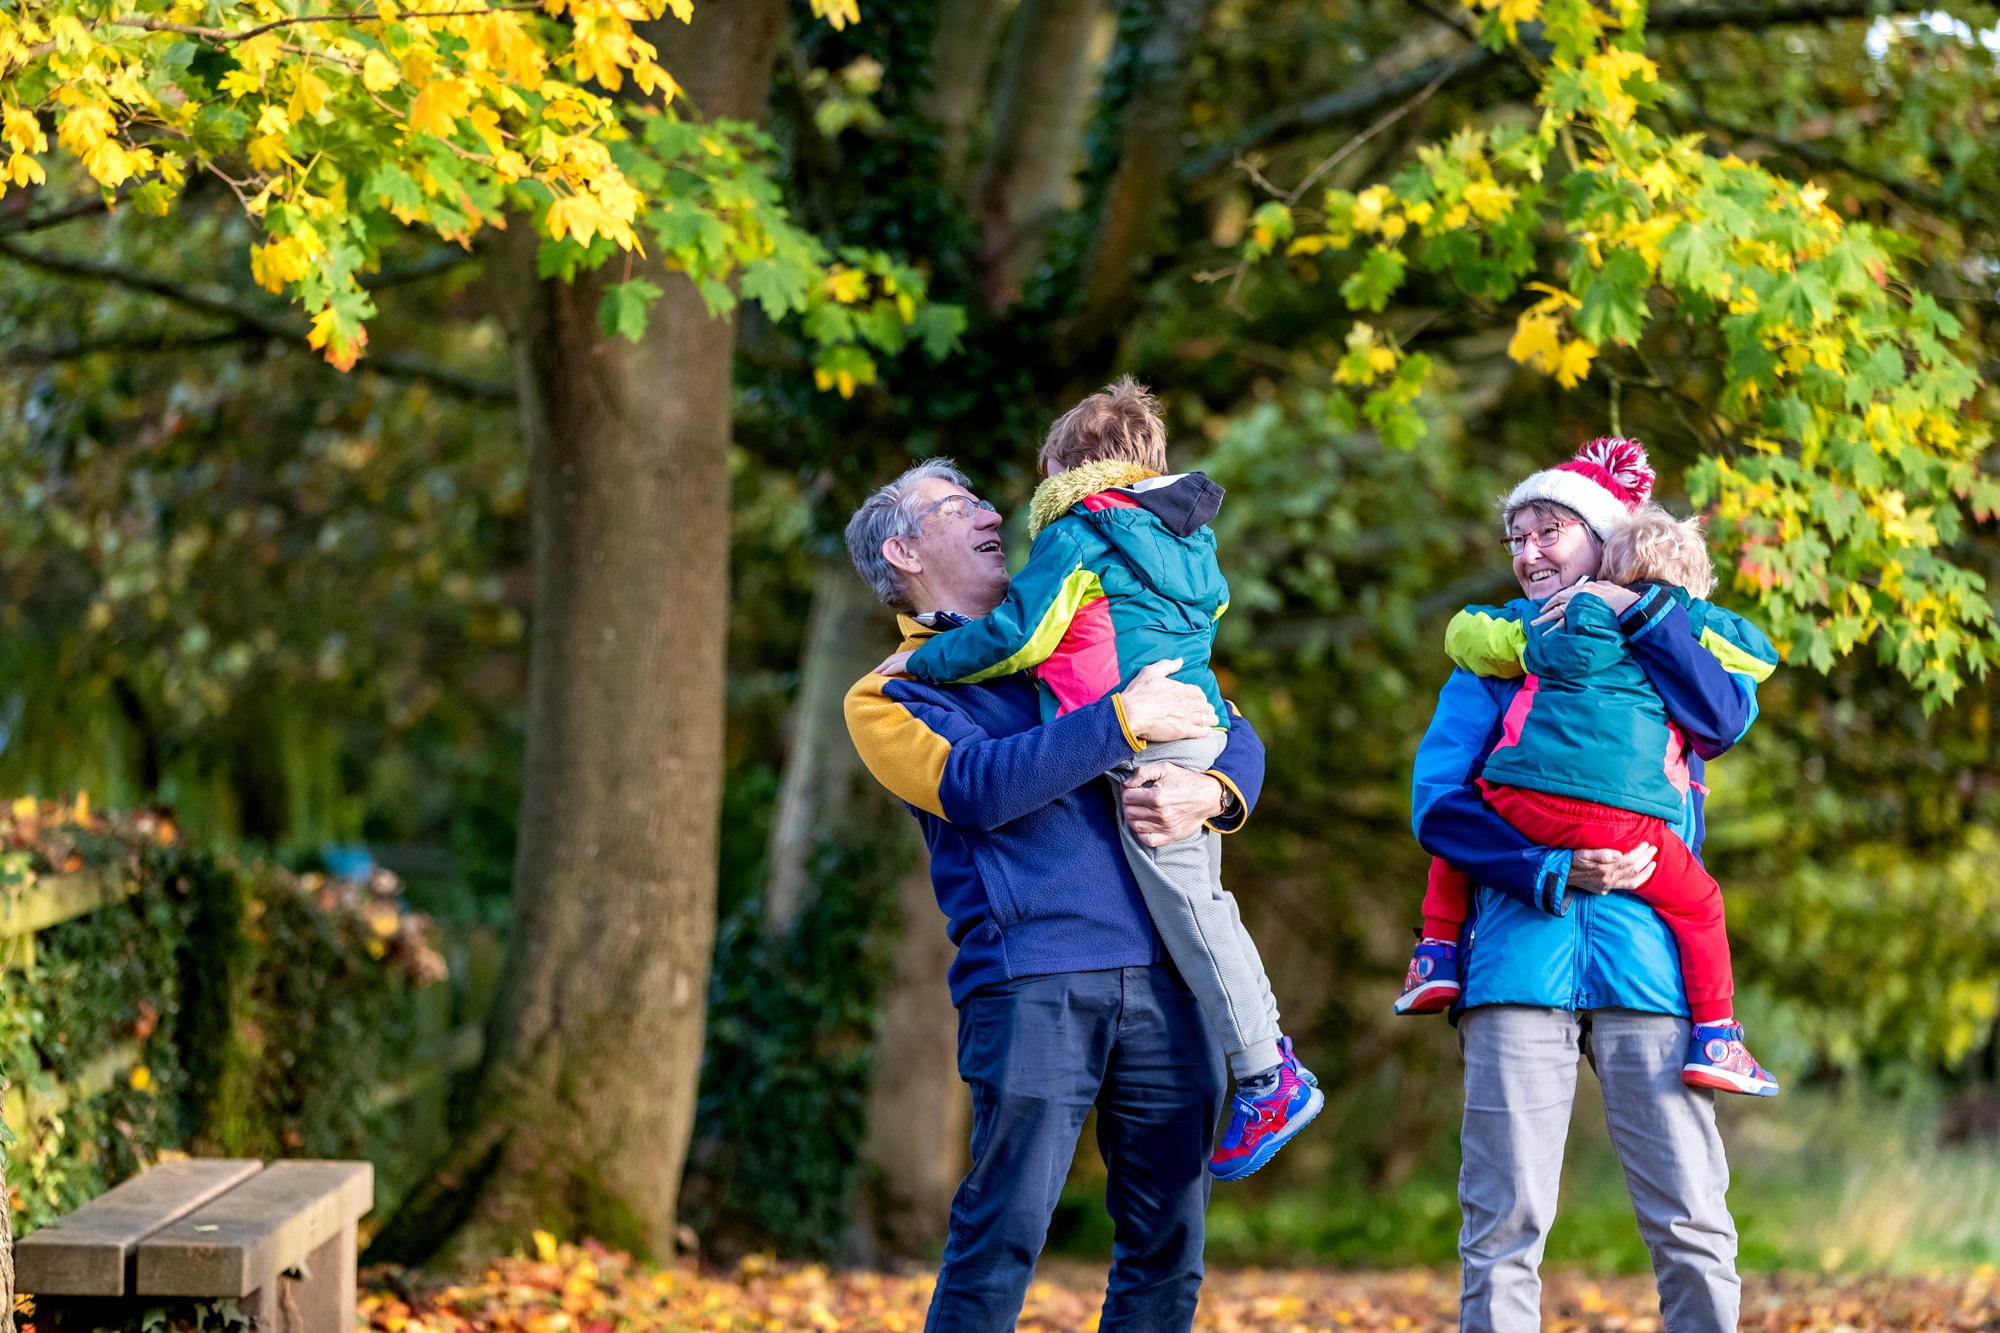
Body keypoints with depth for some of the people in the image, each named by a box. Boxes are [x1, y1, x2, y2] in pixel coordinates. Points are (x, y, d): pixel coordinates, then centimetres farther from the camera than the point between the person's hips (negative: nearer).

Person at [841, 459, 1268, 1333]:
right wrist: (1124, 721, -13)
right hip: (1032, 983, -5)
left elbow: (1233, 735, 20)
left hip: (1163, 976, 5)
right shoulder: (888, 694, 8)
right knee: (1002, 1238, -9)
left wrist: (1208, 793, -3)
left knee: (1168, 1244, 4)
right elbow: (973, 786, -12)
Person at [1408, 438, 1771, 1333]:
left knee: (1691, 1223, -5)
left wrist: (1631, 612, -6)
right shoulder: (1494, 655, 17)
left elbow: (1728, 717, -5)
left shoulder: (1664, 652, 19)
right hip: (1520, 952, 0)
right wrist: (1555, 871, -10)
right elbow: (1436, 804, 4)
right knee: (1504, 1220, -4)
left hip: (1646, 959, 0)